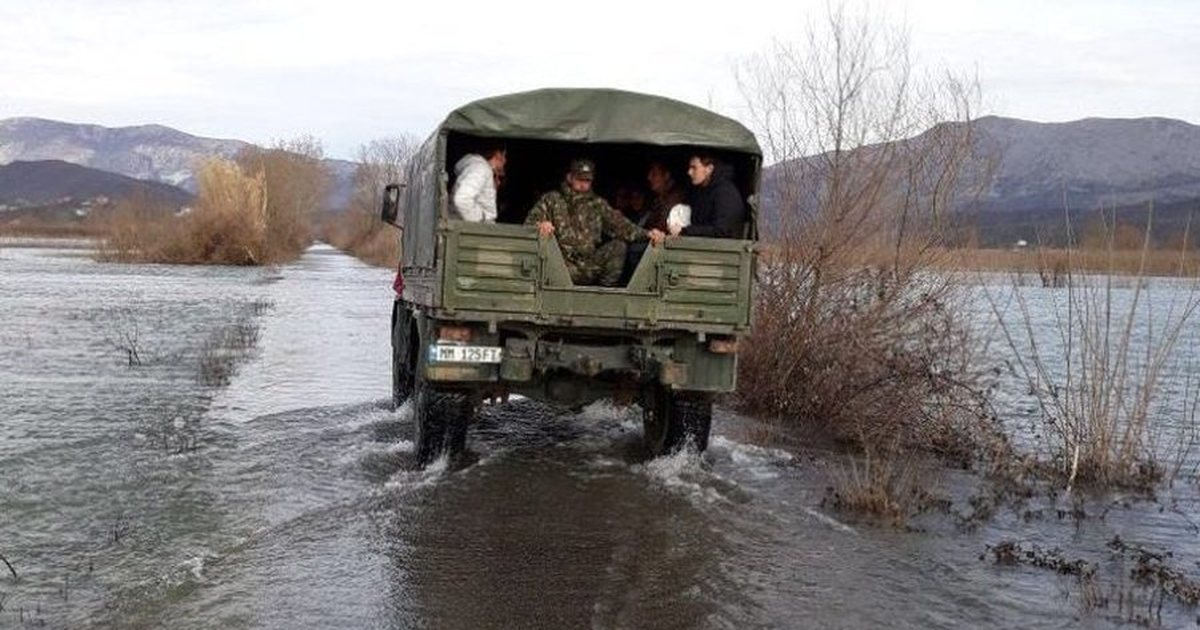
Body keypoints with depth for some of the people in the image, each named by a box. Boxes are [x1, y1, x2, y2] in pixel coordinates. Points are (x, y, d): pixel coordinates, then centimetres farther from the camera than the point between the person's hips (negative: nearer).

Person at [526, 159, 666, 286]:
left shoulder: (597, 204, 17)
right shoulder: (552, 199, 9)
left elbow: (619, 225, 6)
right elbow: (530, 222, 0)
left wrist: (646, 234, -12)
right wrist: (540, 226, -27)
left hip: (589, 267, 4)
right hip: (563, 264, -4)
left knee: (618, 246, -17)